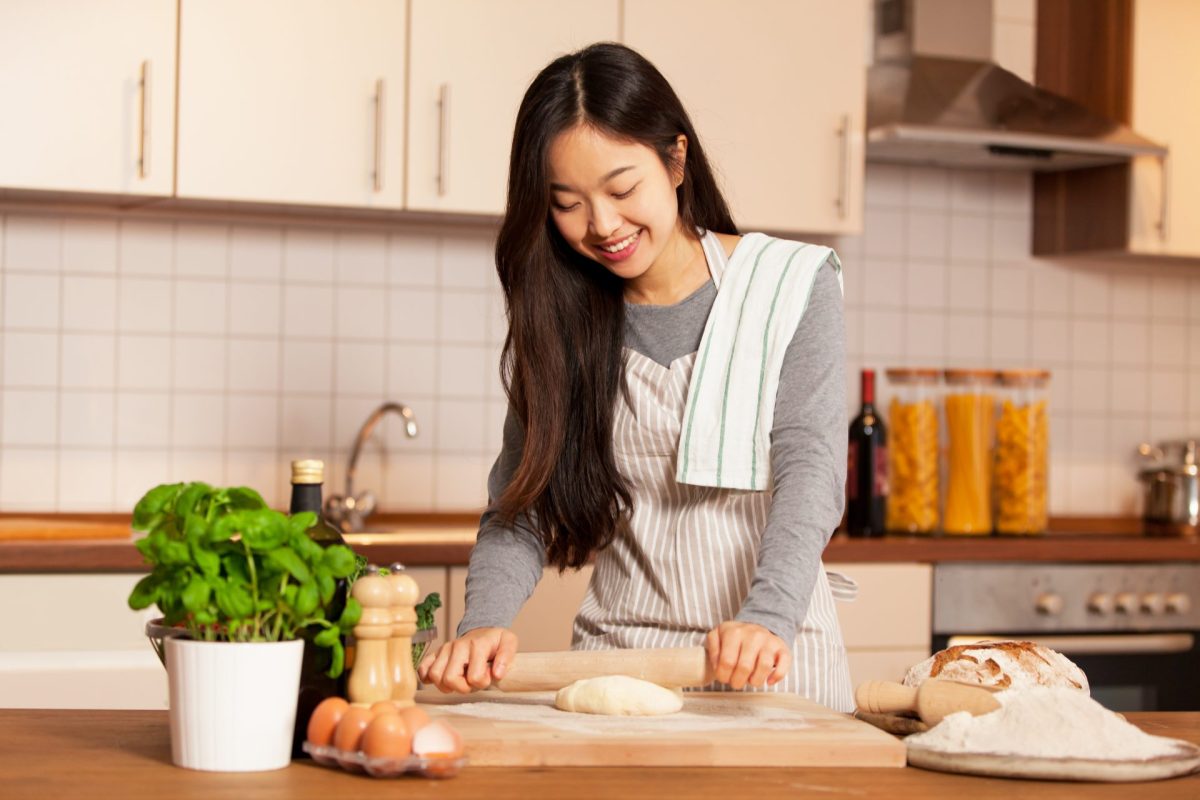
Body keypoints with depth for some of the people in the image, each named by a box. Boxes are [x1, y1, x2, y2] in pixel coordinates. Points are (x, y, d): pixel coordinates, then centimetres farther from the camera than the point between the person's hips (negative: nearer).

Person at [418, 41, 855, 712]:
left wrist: (766, 619, -27)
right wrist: (486, 622, -17)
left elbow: (810, 469, -10)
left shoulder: (791, 287, 0)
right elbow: (520, 507, 4)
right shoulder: (559, 322, 7)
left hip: (776, 665, -2)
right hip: (613, 661, 2)